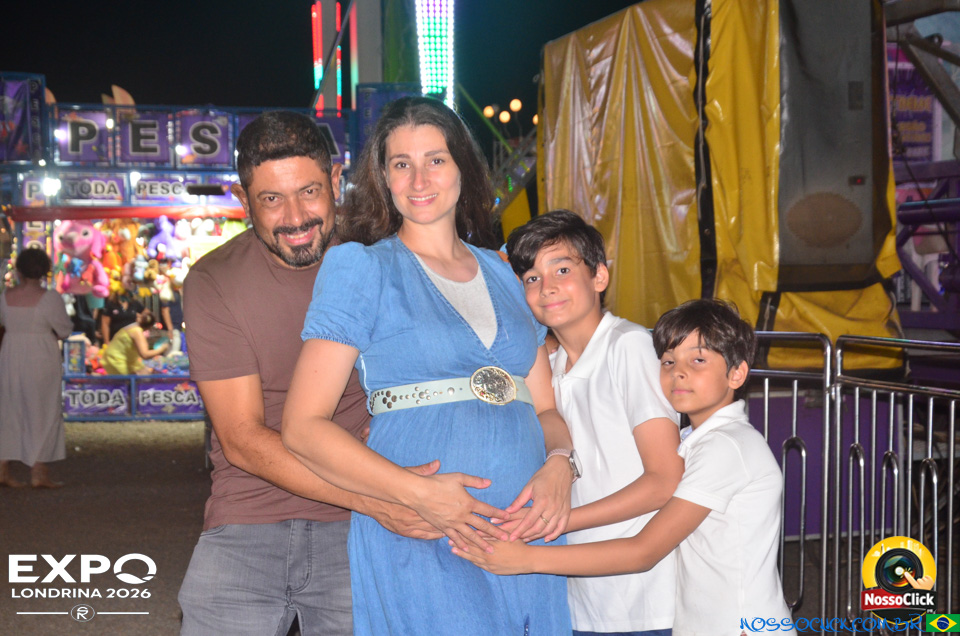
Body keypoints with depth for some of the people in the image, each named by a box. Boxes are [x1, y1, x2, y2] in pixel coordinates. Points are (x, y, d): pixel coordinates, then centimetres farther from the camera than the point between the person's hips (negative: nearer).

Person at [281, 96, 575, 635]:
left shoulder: (501, 275, 16)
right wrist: (418, 494, -18)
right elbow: (304, 426, -6)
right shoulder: (360, 268, 1)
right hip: (419, 547, -4)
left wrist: (559, 465, -6)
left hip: (528, 534, 5)